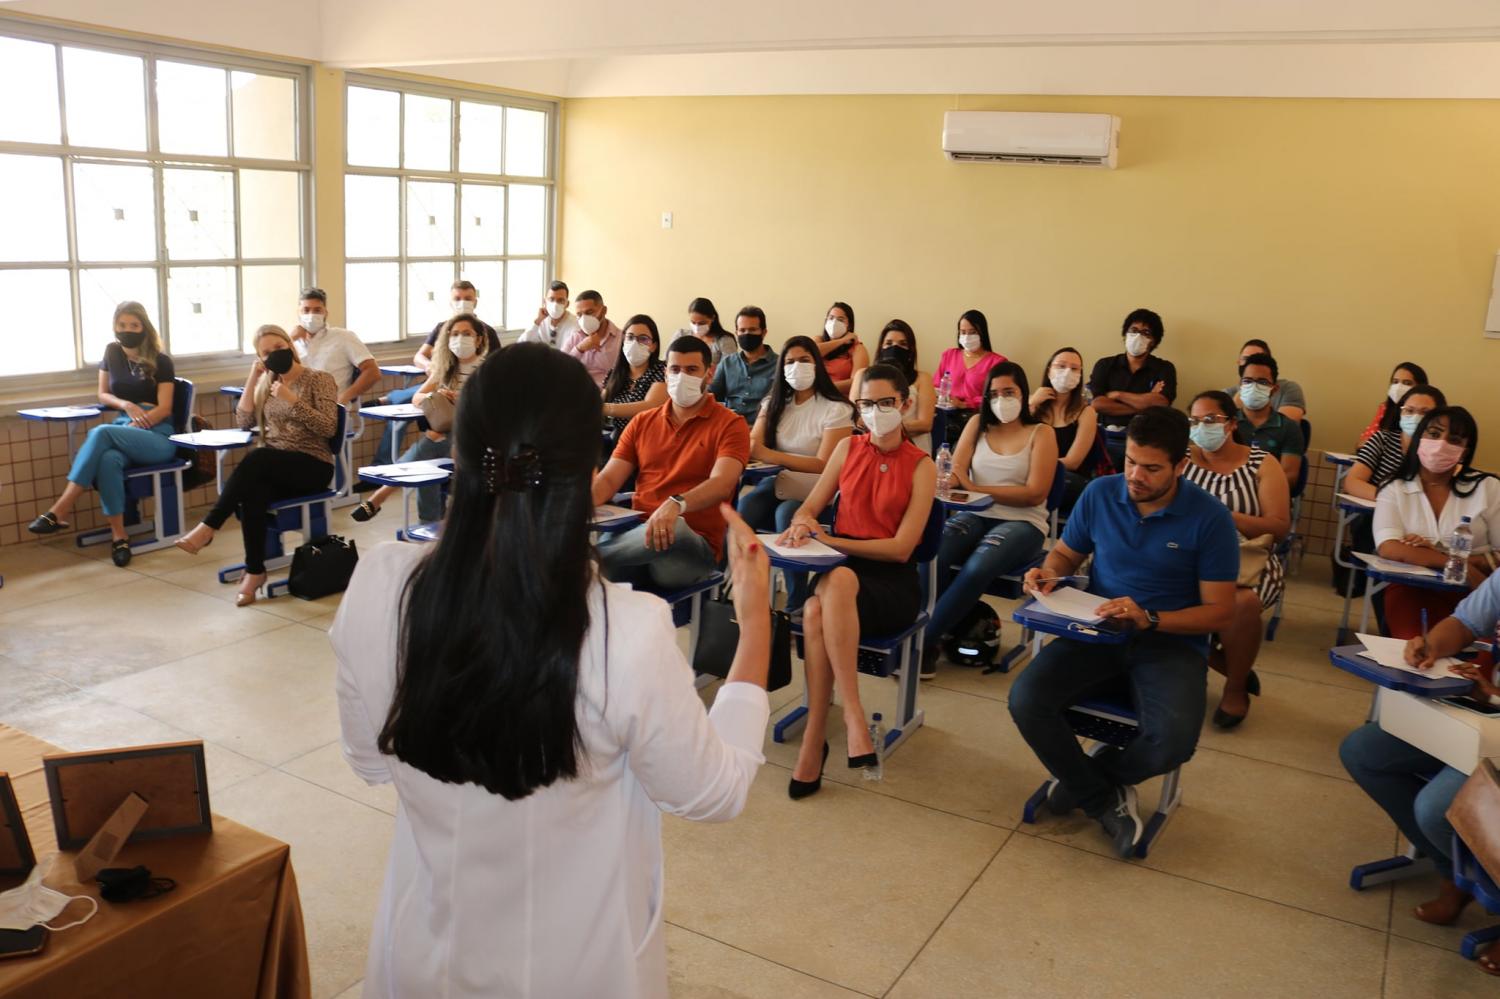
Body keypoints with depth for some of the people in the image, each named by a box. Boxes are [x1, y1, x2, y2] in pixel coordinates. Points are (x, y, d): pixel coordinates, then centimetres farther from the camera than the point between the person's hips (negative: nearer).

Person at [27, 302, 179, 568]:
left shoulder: (161, 362, 3)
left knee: (101, 432, -33)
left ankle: (60, 511, -36)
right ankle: (118, 535, -33)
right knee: (109, 459, -35)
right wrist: (126, 405, -2)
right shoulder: (112, 352, 16)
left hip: (158, 435, -3)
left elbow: (164, 409, -4)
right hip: (123, 429, 3)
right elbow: (103, 396, 20)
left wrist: (137, 422, -20)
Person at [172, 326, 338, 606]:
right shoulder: (267, 382, 16)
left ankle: (208, 527, -29)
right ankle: (254, 570, -28)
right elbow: (244, 423, 6)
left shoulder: (319, 379, -1)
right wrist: (252, 378, 0)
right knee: (252, 492, -33)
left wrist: (292, 400, -21)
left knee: (256, 459, -35)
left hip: (312, 465, -4)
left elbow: (328, 427, -12)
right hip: (271, 467, 4)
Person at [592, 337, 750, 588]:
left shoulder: (730, 425, 1)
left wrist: (676, 504, -38)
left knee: (674, 531, -40)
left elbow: (722, 484, -18)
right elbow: (609, 479, 10)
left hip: (694, 543, -2)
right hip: (637, 530, 3)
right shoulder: (641, 422, 17)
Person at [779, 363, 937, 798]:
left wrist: (829, 539, -16)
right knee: (814, 610, -35)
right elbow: (810, 507, 13)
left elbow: (901, 547, -8)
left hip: (893, 582, -3)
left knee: (837, 582, -38)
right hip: (839, 567, 3)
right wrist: (803, 524, -13)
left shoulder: (921, 466, 0)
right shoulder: (848, 448, 12)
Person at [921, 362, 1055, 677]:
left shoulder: (1041, 433, 3)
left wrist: (978, 489, -16)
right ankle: (924, 630, -26)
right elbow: (956, 470, 5)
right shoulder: (977, 424, 14)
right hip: (975, 516, 3)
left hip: (1022, 522, -3)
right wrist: (954, 479, -22)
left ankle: (925, 641, -27)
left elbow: (1035, 494, -7)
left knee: (977, 567, -35)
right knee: (933, 551, -33)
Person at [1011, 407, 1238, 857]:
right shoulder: (1100, 493, 0)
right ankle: (1103, 799, 1)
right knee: (1025, 700, -24)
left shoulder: (1210, 518, -9)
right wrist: (1048, 573, -8)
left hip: (1172, 640, -2)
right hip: (1097, 630, 3)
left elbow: (1221, 612, -7)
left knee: (1174, 739, -32)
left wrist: (1149, 619, -22)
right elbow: (1065, 552, 17)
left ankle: (1084, 780, 3)